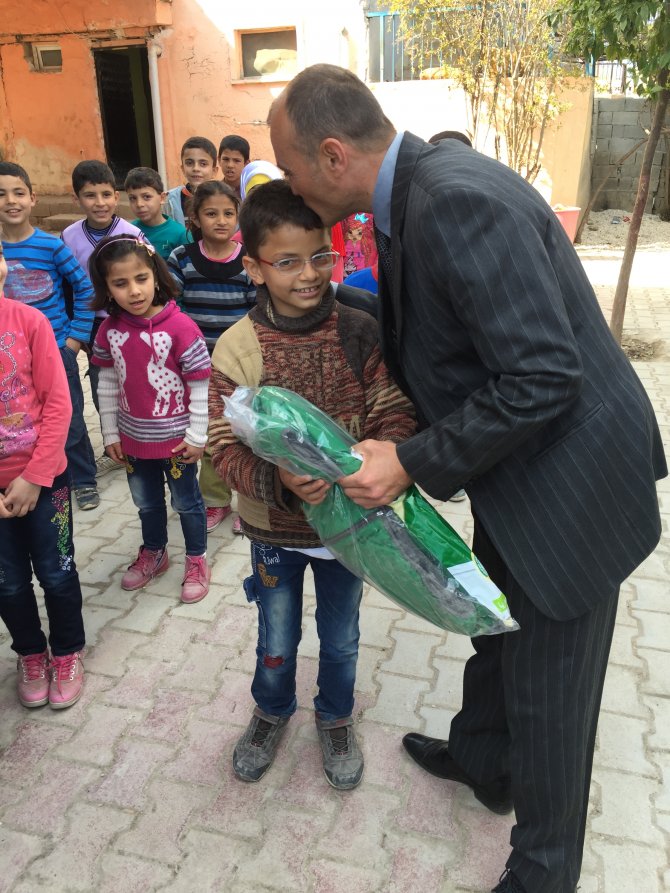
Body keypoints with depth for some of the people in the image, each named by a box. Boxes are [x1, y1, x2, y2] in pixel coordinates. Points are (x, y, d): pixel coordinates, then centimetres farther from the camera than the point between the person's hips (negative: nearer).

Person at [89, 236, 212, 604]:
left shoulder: (180, 326, -21)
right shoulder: (109, 330, -7)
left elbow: (200, 384, -16)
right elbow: (107, 384, 3)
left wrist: (197, 436, -13)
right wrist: (110, 433, 5)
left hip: (175, 437, -4)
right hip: (133, 437, 5)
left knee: (186, 501, 15)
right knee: (146, 502, 24)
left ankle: (196, 561, 36)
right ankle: (153, 553, 48)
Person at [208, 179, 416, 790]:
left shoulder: (360, 333, -13)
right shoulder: (236, 349, -16)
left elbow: (395, 413, -12)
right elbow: (227, 450, -16)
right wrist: (279, 482, -34)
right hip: (273, 527, -1)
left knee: (341, 638, 22)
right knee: (277, 638, 21)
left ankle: (336, 718, 51)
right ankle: (272, 712, 52)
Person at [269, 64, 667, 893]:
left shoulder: (459, 202, -29)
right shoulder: (415, 189, 1)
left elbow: (543, 377, -30)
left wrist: (412, 464, -24)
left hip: (568, 473, -9)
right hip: (517, 462, 9)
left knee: (545, 690, 9)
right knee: (497, 628, 27)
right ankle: (483, 760, 55)